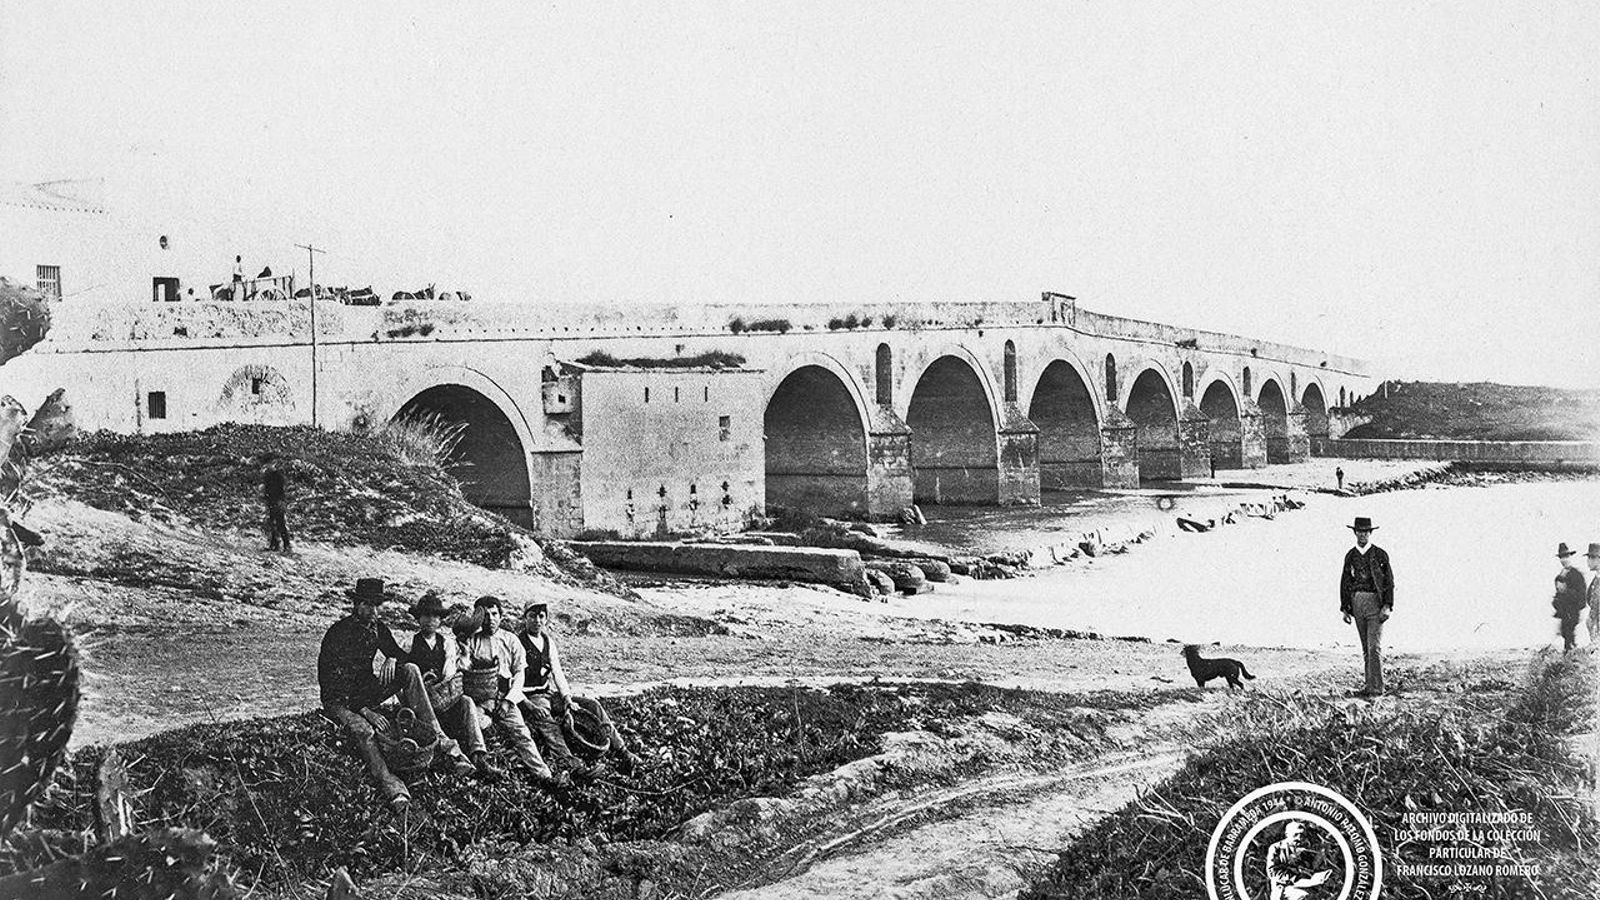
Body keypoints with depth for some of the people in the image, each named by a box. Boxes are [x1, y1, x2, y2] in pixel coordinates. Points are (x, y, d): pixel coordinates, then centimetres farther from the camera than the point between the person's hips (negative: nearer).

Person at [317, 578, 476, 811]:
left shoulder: (377, 628, 4)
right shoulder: (338, 632, -13)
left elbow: (400, 654, 9)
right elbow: (326, 677, -15)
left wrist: (392, 660, -18)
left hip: (366, 691, 5)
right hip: (339, 700, -5)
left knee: (410, 670, -18)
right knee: (362, 729, -37)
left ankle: (438, 741, -27)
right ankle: (391, 787, -52)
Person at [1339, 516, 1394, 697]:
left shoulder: (1380, 554, -1)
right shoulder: (1350, 555, 11)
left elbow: (1389, 582, -2)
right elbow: (1345, 582, 13)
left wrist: (1387, 606, -12)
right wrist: (1345, 609, 7)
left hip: (1375, 602, -5)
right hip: (1357, 602, 5)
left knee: (1374, 646, -10)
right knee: (1366, 648, 9)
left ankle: (1375, 687, -11)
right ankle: (1370, 684, 13)